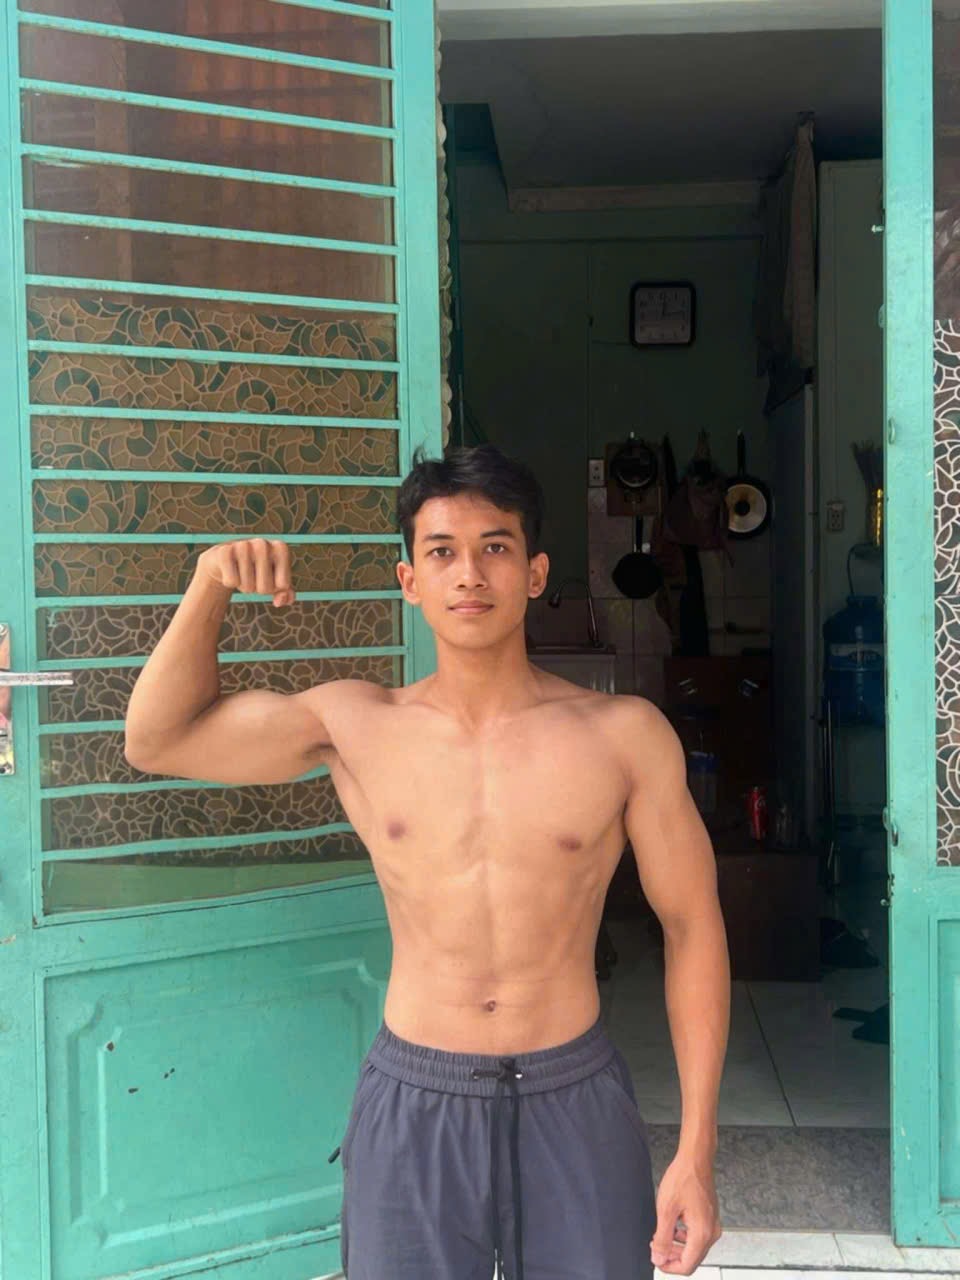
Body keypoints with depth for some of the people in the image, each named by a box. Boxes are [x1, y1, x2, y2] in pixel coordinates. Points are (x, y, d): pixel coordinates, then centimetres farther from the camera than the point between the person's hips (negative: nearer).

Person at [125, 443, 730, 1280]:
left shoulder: (625, 735, -6)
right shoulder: (354, 726, -1)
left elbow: (693, 929, -1)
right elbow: (158, 741, 5)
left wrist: (697, 1150, -4)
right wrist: (211, 589, -10)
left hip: (575, 1103, 0)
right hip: (412, 1111, 1)